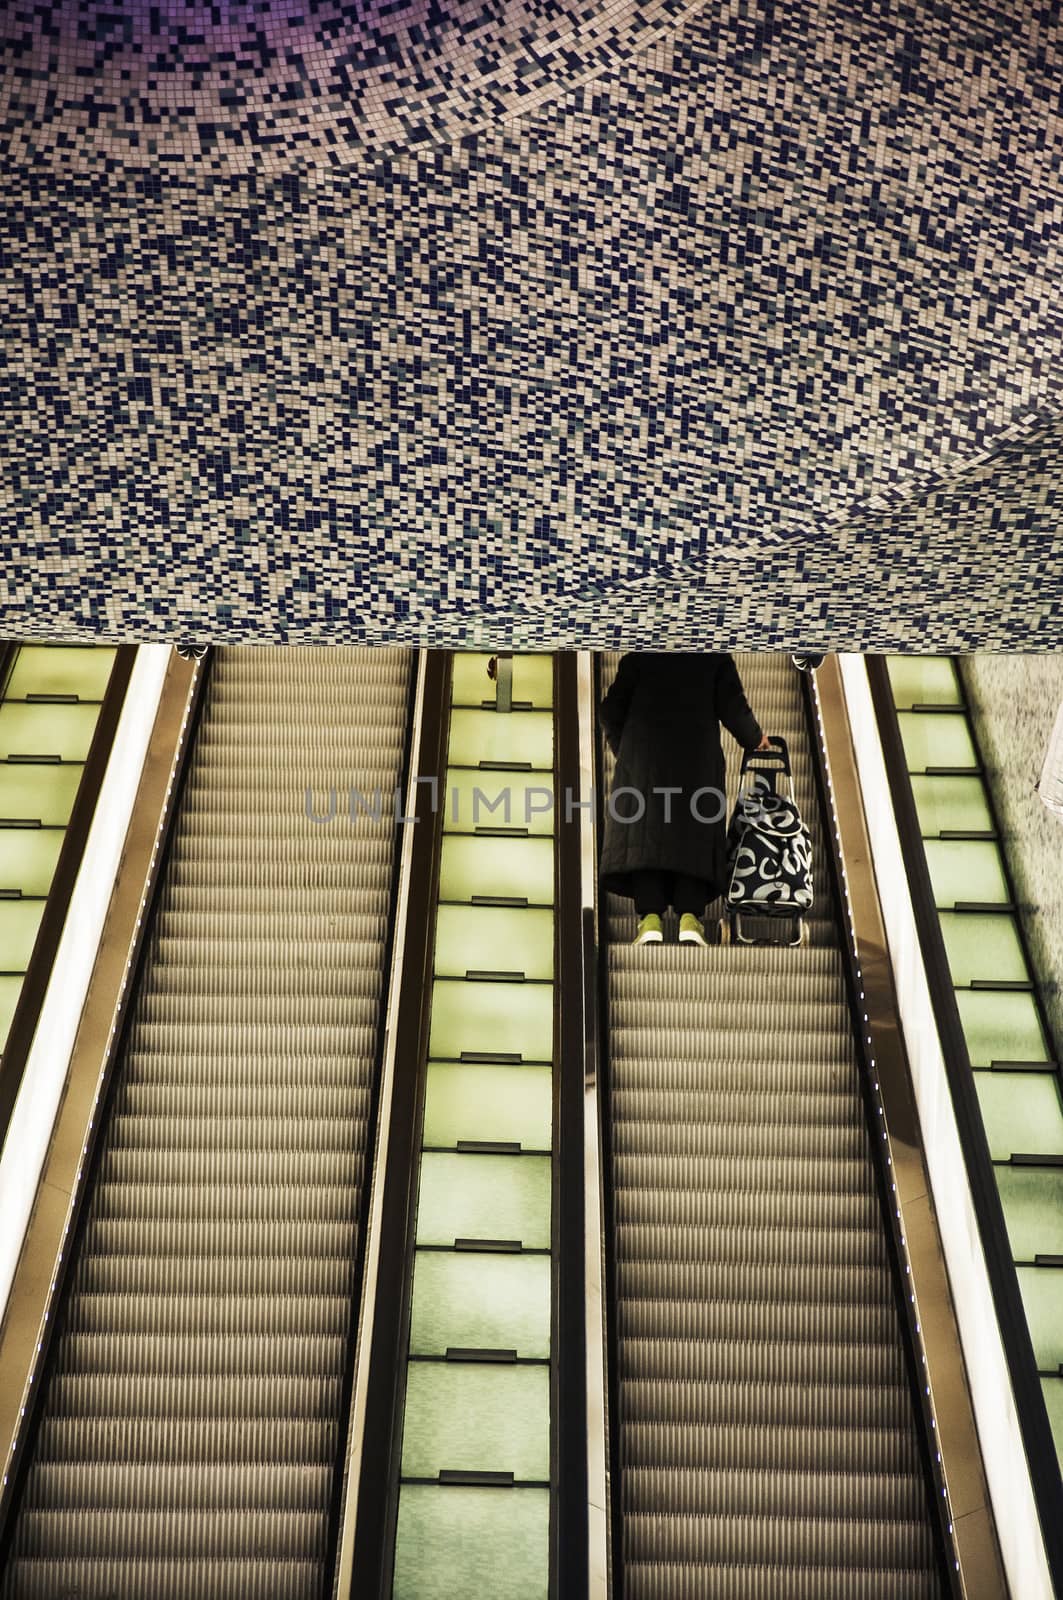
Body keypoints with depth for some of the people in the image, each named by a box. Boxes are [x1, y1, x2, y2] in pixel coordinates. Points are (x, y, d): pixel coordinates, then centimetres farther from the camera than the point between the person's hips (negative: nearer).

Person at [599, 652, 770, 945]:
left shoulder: (638, 657, 14)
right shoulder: (716, 659, 12)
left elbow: (612, 709, 10)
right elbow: (733, 709, 6)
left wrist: (622, 749, 24)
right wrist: (754, 739, 25)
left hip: (643, 757, 0)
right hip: (699, 761, 0)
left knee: (644, 834, -5)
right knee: (695, 836, -1)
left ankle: (650, 920, -17)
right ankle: (690, 919, -14)